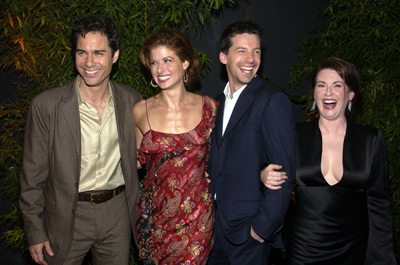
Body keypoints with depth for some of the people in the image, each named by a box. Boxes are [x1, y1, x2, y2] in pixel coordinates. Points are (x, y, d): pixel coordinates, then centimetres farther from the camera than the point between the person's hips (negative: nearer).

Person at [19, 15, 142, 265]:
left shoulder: (132, 100, -4)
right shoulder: (46, 105, -13)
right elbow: (33, 174, -6)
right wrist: (35, 231, -5)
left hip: (117, 212, 3)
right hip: (67, 219, -2)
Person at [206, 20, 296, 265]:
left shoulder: (273, 101, -14)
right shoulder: (220, 102, 10)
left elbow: (284, 172, -17)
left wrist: (263, 226, -16)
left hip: (250, 229, -6)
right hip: (217, 223, 7)